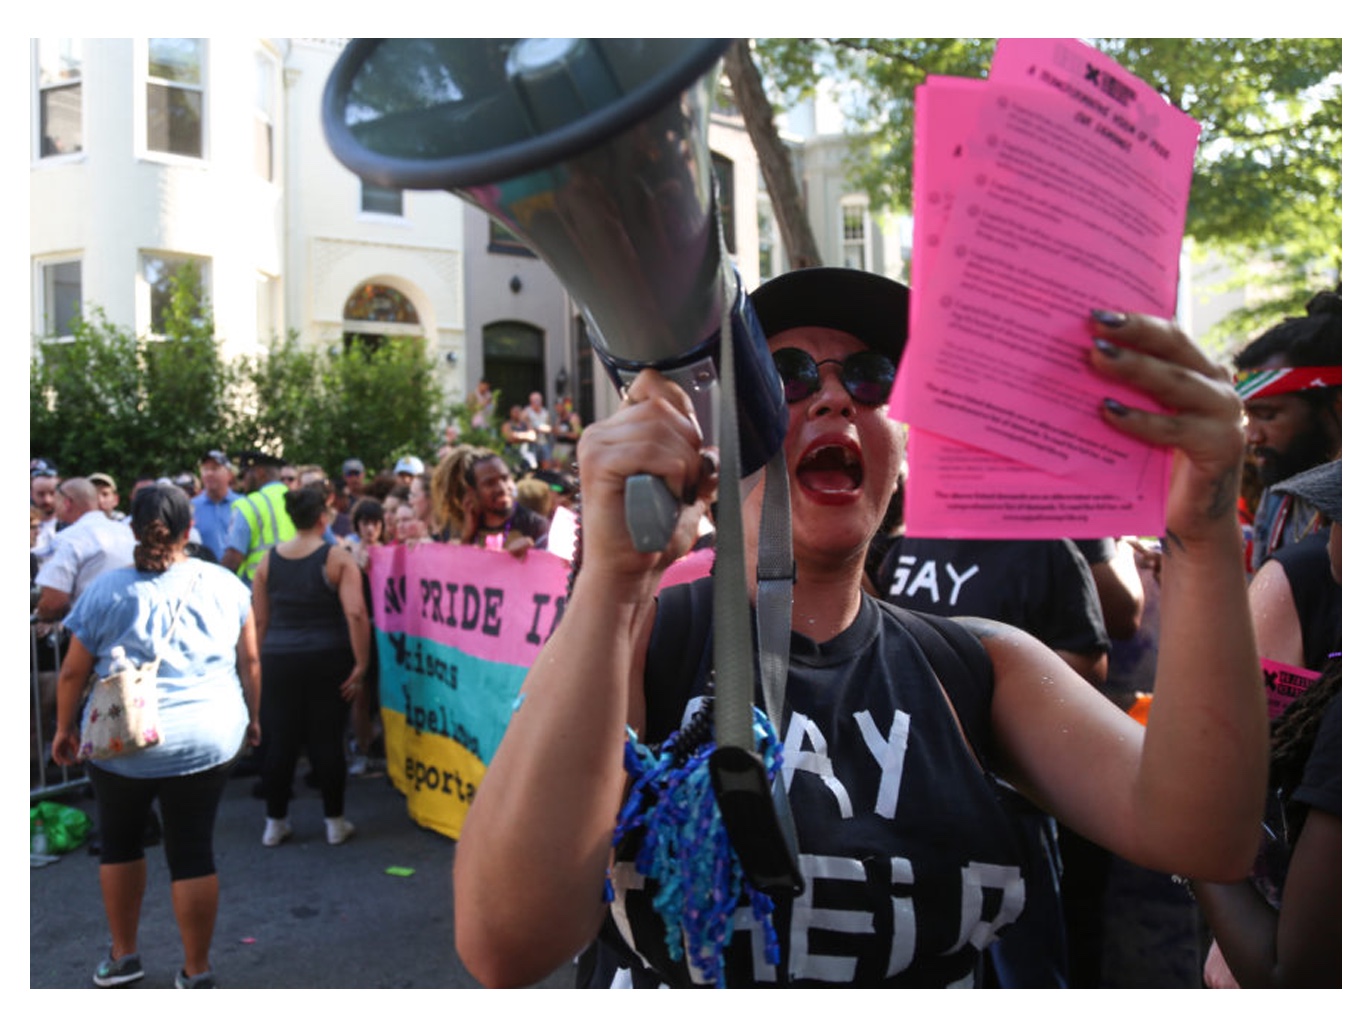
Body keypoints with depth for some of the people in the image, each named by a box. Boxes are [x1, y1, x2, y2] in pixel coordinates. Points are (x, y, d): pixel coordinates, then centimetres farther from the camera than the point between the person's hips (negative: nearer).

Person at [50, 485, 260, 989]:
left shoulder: (107, 589, -5)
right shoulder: (225, 584, -2)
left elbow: (73, 671, 1)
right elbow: (250, 661, 4)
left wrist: (65, 728, 15)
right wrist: (251, 716, 17)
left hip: (123, 740, 0)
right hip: (208, 739, 1)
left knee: (119, 842, 23)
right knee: (192, 851, 9)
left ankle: (122, 956, 35)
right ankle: (196, 973, 18)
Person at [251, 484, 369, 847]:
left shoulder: (269, 559, 3)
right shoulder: (337, 558, -8)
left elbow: (259, 619, 5)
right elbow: (356, 614, -16)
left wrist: (259, 662, 15)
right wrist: (361, 664, -11)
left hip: (278, 662, 3)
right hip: (327, 661, -3)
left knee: (279, 742, 11)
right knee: (327, 741, 6)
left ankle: (275, 823, 22)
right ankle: (335, 823, 17)